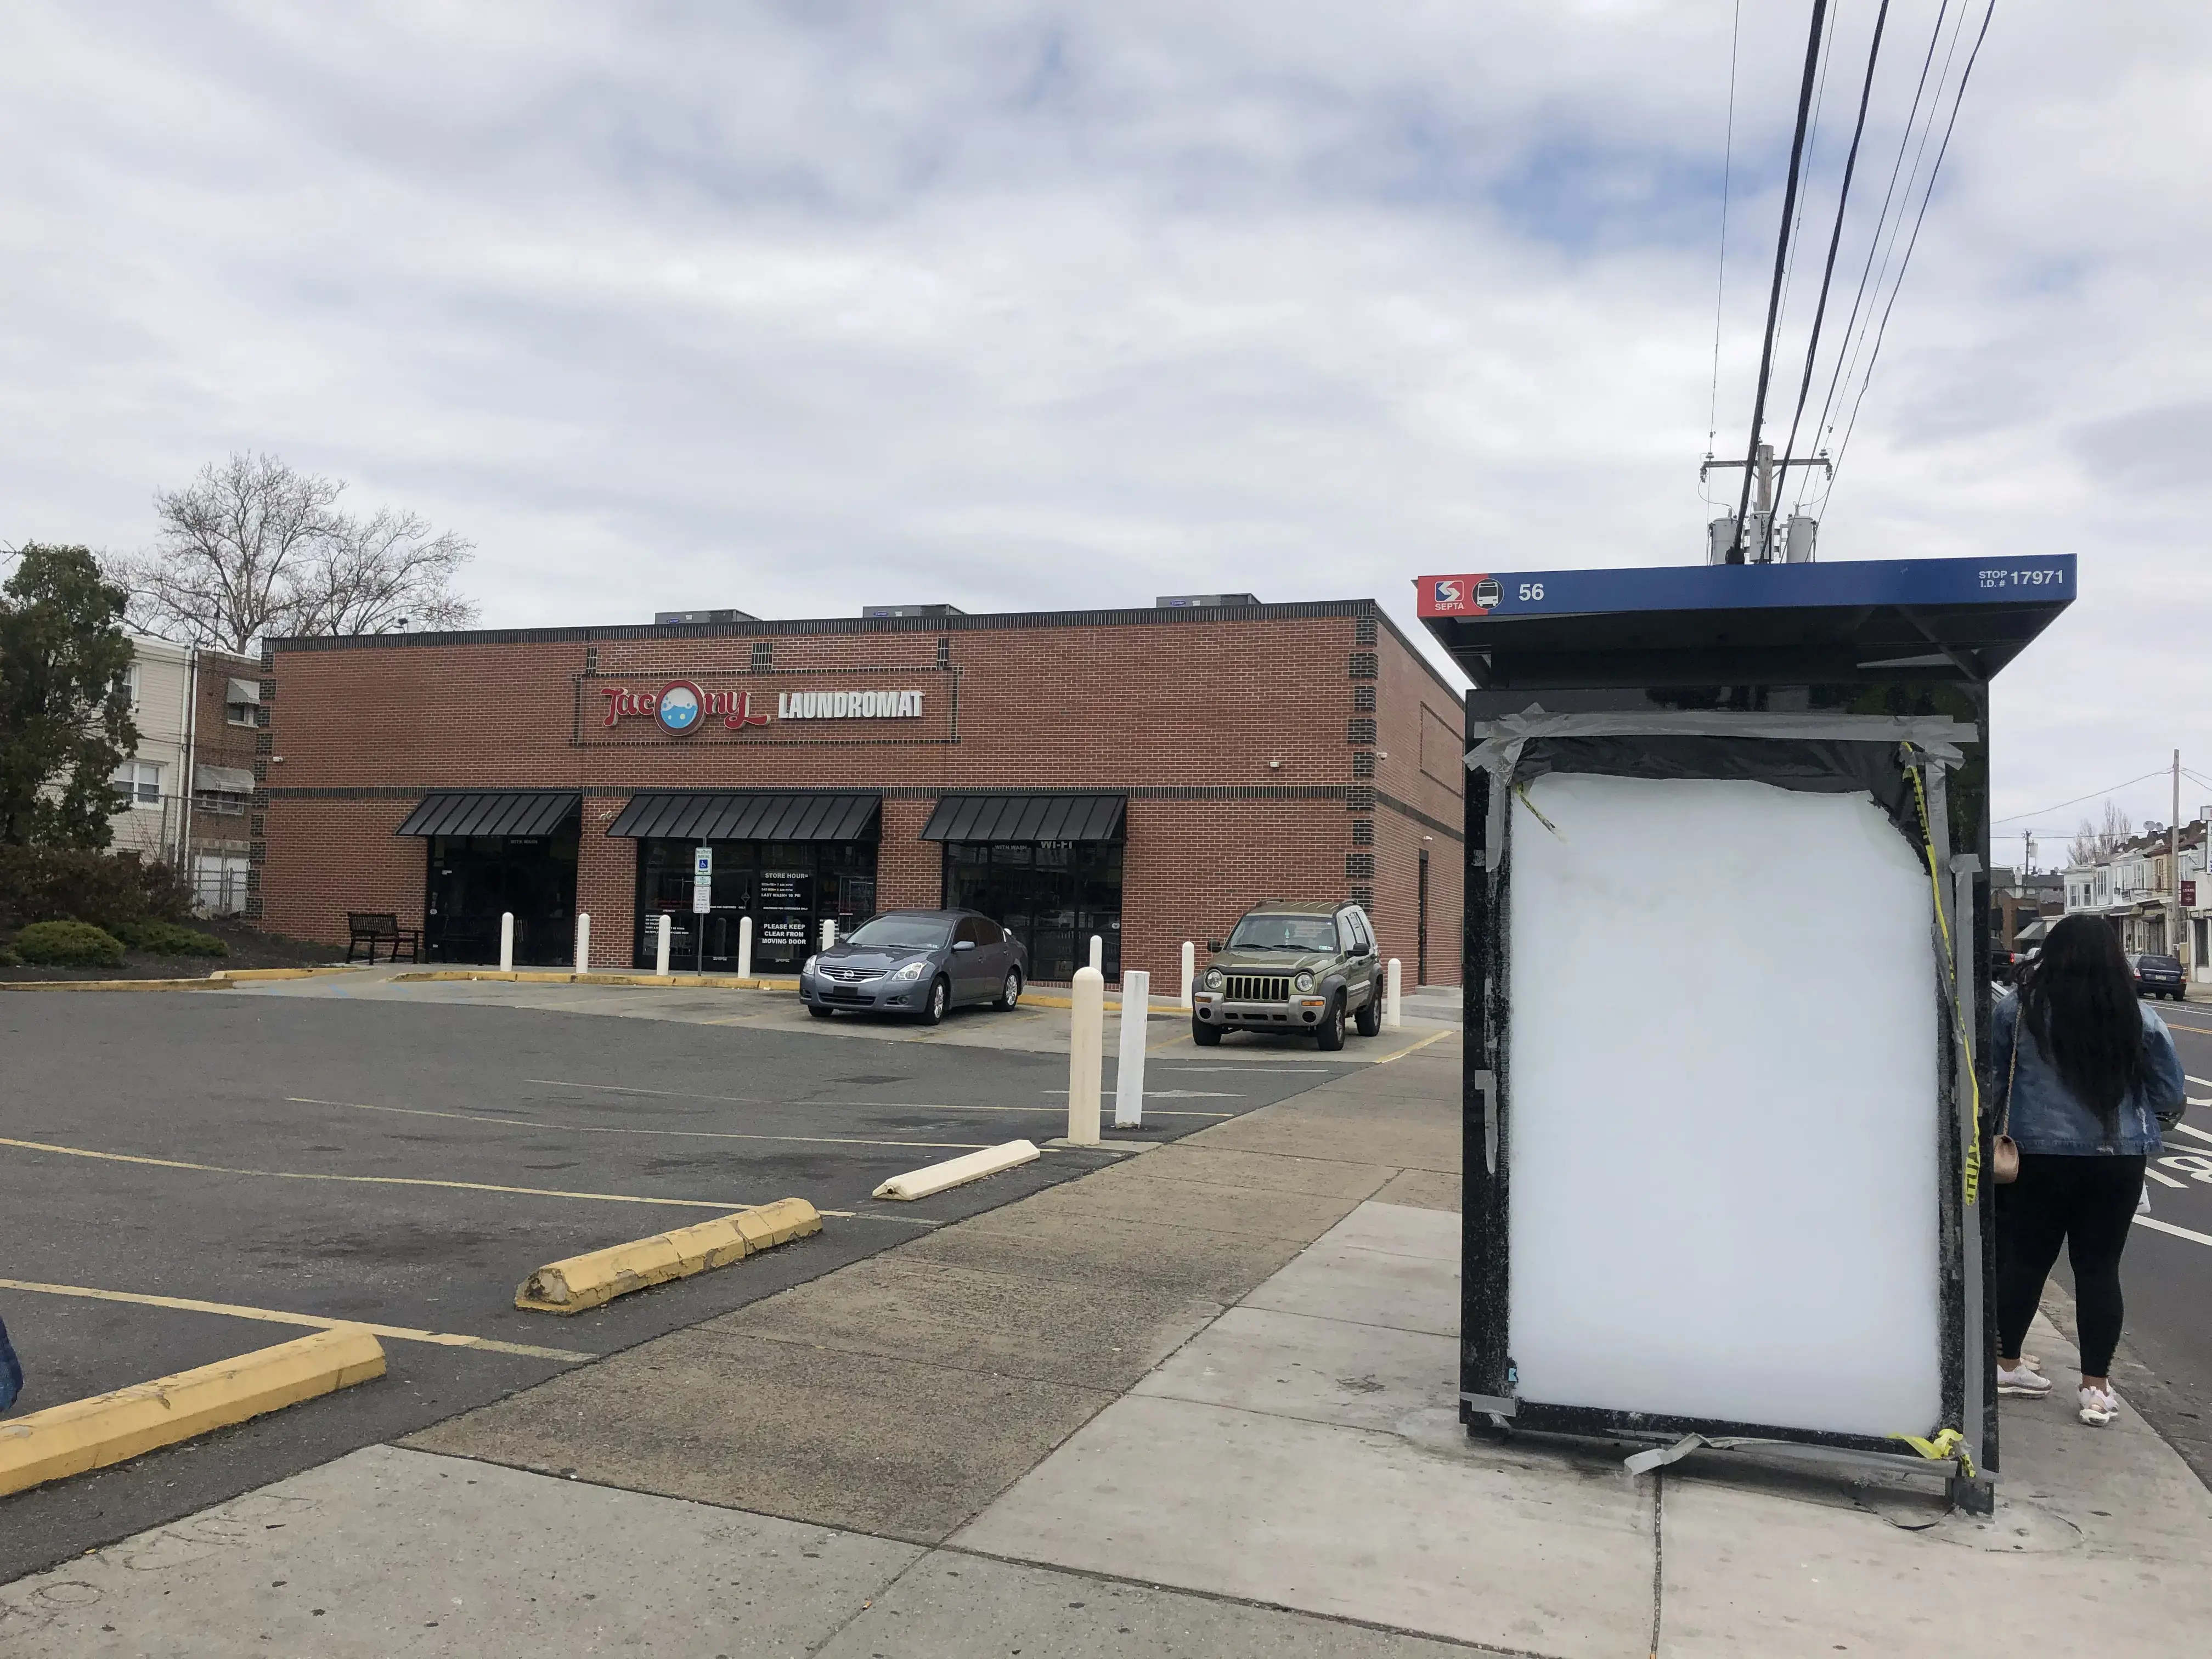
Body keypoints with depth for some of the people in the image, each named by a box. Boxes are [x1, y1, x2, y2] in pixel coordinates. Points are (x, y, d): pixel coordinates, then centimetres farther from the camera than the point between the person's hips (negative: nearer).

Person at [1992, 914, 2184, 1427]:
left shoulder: (2017, 1010, -7)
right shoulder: (2139, 1019, -6)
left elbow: (1992, 1081, 1)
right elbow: (2170, 1094, 3)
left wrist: (2004, 1127, 18)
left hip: (2037, 1158, 0)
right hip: (2117, 1161, 0)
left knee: (2026, 1259, 13)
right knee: (2099, 1268, 8)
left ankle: (2006, 1364, 25)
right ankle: (2096, 1388, 13)